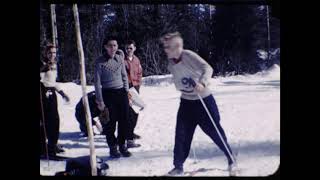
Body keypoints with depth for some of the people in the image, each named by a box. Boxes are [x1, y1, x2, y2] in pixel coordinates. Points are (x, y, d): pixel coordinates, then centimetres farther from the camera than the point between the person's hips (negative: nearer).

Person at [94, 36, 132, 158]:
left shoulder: (120, 58, 4)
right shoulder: (100, 62, -9)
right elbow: (97, 82, -8)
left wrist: (127, 90, 10)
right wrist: (100, 100, -9)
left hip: (121, 92, 4)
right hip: (108, 93, -4)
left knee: (124, 120, 4)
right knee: (112, 121, 0)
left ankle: (122, 146, 20)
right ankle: (113, 148, 15)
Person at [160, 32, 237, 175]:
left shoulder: (189, 56, -21)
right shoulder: (171, 65, -1)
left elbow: (207, 68, -32)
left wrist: (202, 83, -48)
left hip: (204, 100, -5)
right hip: (186, 102, 5)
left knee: (214, 130, 3)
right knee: (181, 134, 1)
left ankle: (230, 157, 24)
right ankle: (178, 166, 13)